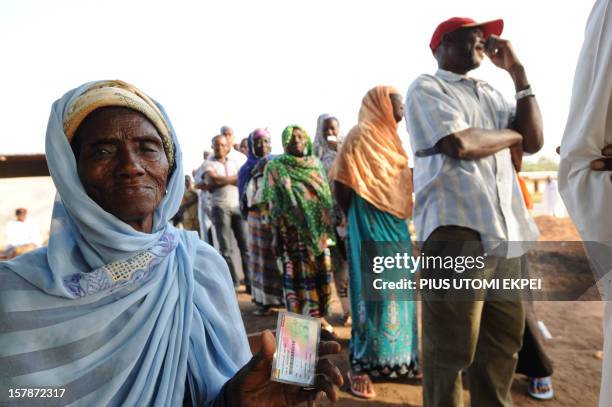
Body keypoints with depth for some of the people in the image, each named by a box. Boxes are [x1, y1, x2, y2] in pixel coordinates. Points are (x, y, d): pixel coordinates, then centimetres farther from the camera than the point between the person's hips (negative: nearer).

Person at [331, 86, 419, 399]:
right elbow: (342, 185, -14)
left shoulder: (389, 138, 16)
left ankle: (400, 359, 28)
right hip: (371, 225, -8)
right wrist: (357, 220, -3)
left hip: (396, 224, 8)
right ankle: (360, 366, 10)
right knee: (373, 294, -4)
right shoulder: (361, 134, -10)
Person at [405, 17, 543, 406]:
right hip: (457, 230, -7)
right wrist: (512, 134, 5)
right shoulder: (426, 88, 3)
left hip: (506, 232, 7)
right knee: (450, 348, 3)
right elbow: (460, 144, -14)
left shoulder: (491, 94, 24)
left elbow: (534, 141, 14)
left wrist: (518, 71, 16)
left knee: (504, 342, 16)